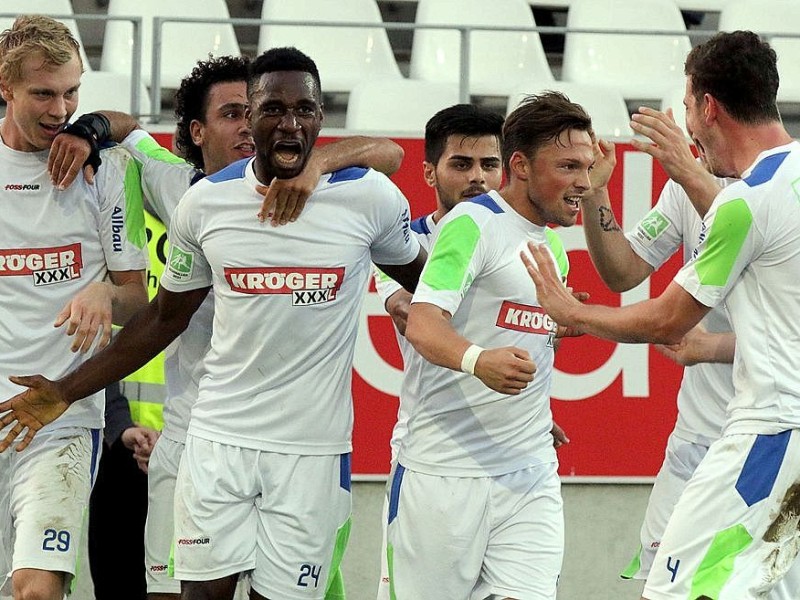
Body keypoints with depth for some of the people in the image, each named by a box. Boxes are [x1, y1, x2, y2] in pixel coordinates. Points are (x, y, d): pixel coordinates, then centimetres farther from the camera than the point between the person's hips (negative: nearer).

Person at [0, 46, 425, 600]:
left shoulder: (370, 197, -5)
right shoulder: (206, 202, 1)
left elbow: (423, 282, 16)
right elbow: (166, 317, 12)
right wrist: (67, 392, 10)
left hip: (314, 446, -1)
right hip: (219, 437, 1)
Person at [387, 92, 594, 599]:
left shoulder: (554, 246, 17)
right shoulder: (473, 223, -8)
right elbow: (423, 325, -22)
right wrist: (478, 361, -40)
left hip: (532, 478, 7)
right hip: (445, 471, -6)